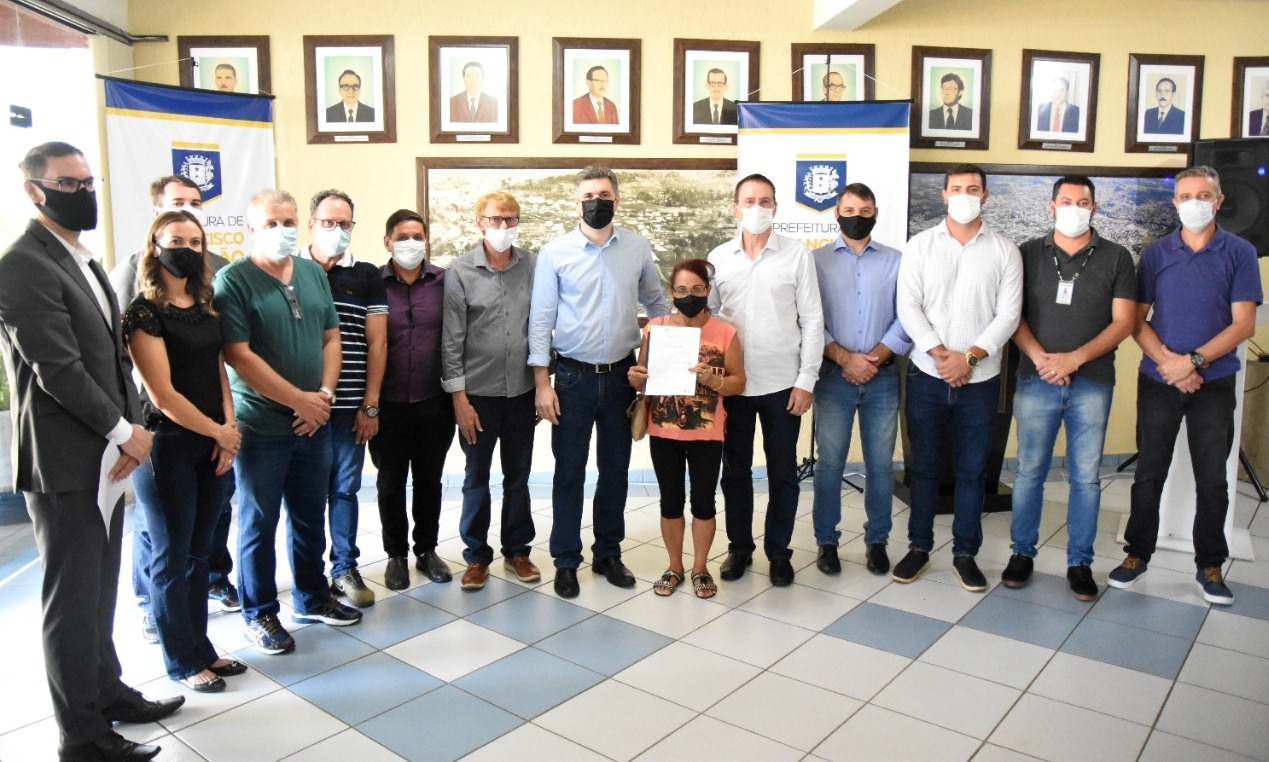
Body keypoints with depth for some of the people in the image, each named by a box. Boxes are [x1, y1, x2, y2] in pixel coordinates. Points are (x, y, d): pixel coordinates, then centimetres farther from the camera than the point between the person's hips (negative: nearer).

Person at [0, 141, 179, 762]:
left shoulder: (84, 263, 14)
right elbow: (58, 369, -20)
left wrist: (128, 429, 0)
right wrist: (124, 430, -11)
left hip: (106, 454, 8)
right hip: (65, 462, -8)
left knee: (99, 590, 20)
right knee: (72, 599, 4)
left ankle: (107, 691, 36)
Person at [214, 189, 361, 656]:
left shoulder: (314, 274, 8)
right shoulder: (233, 280, -11)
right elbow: (239, 356, -17)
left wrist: (324, 394, -5)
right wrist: (300, 400, -15)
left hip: (314, 423, 6)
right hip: (260, 426, -5)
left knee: (311, 517, 17)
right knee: (259, 523, 9)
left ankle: (312, 599, 34)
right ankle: (259, 614, 24)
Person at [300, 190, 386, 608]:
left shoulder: (367, 276, 6)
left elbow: (376, 343, 4)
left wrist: (370, 404, -1)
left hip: (351, 406, 1)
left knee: (345, 488, 9)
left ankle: (345, 569, 20)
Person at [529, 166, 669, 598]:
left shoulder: (638, 248, 2)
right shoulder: (555, 253, -5)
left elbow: (656, 303, 13)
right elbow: (540, 319, -5)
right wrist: (542, 383, -9)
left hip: (621, 375, 3)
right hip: (573, 376, -2)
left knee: (616, 469, 12)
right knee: (569, 472, 5)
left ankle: (608, 554, 29)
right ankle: (566, 562, 20)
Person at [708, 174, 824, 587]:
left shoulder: (798, 254, -3)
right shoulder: (718, 257, 3)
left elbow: (812, 320, -3)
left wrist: (806, 380, -7)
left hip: (782, 383, -2)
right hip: (732, 383, 2)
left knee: (782, 472, 8)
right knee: (735, 470, 13)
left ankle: (778, 551, 24)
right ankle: (739, 546, 29)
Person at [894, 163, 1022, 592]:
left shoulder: (1004, 251, 3)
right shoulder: (920, 246, 3)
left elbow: (1008, 315, -3)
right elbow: (908, 307, -4)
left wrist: (968, 356, -15)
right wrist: (941, 354, -14)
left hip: (980, 379, 0)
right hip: (927, 375, 0)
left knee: (971, 470, 8)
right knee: (923, 466, 8)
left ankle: (965, 553, 21)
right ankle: (919, 547, 21)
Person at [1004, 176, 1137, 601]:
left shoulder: (1116, 258, 5)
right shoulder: (1029, 254, 6)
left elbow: (1124, 321, 0)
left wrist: (1075, 358, -13)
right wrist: (1040, 358, -12)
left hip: (1092, 383, 0)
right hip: (1036, 381, 0)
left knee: (1086, 476, 6)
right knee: (1030, 471, 6)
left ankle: (1080, 562, 18)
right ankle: (1022, 553, 19)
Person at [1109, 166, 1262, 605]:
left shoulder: (1239, 253, 0)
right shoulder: (1155, 254, 4)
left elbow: (1243, 324, -5)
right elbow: (1137, 320, 1)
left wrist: (1194, 361, -16)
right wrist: (1166, 360, -14)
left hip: (1214, 384, -1)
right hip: (1157, 382, 1)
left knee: (1212, 480, 6)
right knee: (1149, 474, 8)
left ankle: (1210, 566, 20)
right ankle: (1138, 553, 20)